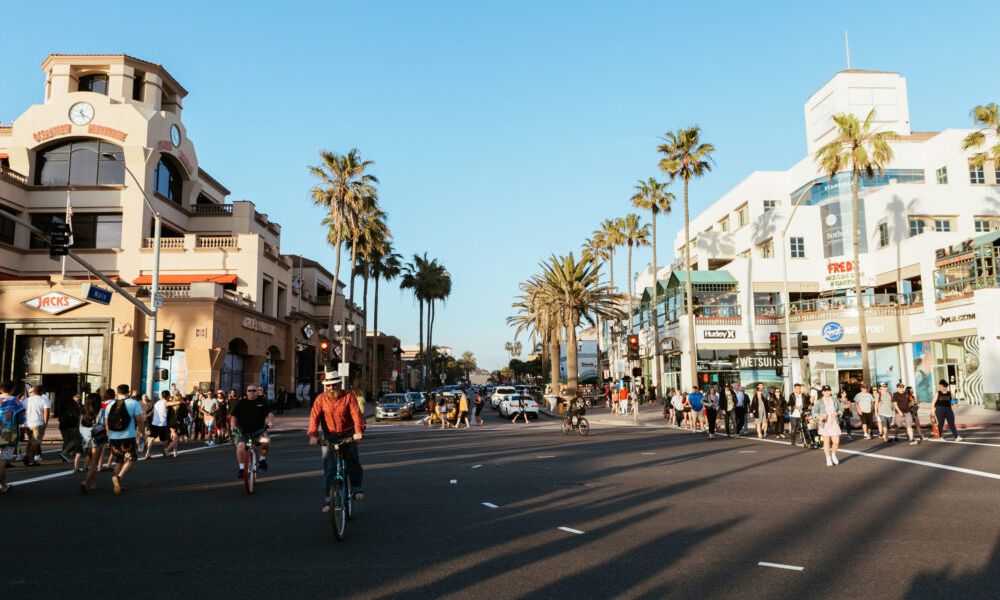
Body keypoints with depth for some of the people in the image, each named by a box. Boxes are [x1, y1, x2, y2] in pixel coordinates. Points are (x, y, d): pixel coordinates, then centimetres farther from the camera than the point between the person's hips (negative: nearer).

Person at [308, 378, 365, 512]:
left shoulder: (347, 397, -3)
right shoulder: (320, 399, 0)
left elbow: (356, 413, -13)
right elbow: (314, 417, -10)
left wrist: (359, 431, -29)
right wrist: (313, 435, -25)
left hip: (348, 435, 0)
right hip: (329, 438, 0)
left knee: (353, 463, -7)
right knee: (329, 469, -4)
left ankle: (357, 488, 15)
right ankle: (327, 499, 2)